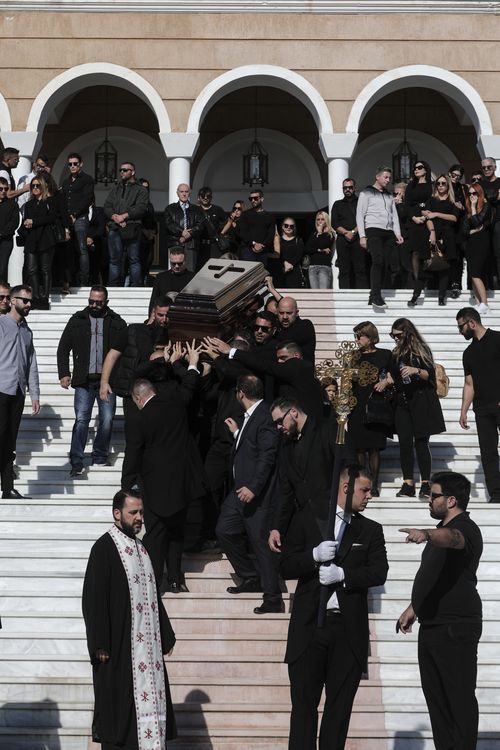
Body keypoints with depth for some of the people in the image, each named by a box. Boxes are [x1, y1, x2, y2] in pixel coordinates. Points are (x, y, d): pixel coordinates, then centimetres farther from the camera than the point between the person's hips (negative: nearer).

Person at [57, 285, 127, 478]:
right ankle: (76, 463, -5)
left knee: (107, 420, 0)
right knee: (81, 420, -6)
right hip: (84, 381, 0)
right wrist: (64, 373, 2)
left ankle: (99, 456, 18)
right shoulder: (77, 320, 9)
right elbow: (63, 349, 12)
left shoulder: (117, 323, 6)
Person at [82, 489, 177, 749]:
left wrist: (166, 636, 15)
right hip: (118, 645, -7)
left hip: (146, 643, 7)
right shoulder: (104, 548, -9)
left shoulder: (140, 548, 14)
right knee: (117, 705, -1)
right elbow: (93, 600, -13)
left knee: (148, 697, 7)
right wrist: (101, 645, -18)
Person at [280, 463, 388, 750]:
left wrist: (342, 574, -16)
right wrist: (315, 556, -17)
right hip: (310, 626, -2)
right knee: (304, 703, 0)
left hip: (349, 630, 2)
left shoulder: (371, 530, 10)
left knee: (340, 705, 6)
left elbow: (379, 572, -3)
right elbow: (286, 567, 1)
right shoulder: (308, 518, 6)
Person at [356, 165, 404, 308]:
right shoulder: (366, 193, 8)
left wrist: (398, 233, 6)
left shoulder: (389, 196, 25)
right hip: (373, 231, -6)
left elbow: (394, 216, 21)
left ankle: (374, 296, 5)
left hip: (388, 232, 6)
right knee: (378, 261, -20)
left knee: (385, 264, -1)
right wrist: (362, 236, -8)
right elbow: (360, 215, 2)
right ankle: (376, 296, -25)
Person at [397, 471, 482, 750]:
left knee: (460, 698, -5)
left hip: (456, 628, -10)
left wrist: (426, 535, -57)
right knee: (436, 696, 12)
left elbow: (450, 538, -38)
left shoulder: (465, 529, -12)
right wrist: (414, 607, 24)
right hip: (432, 626, 10)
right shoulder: (441, 531, 19)